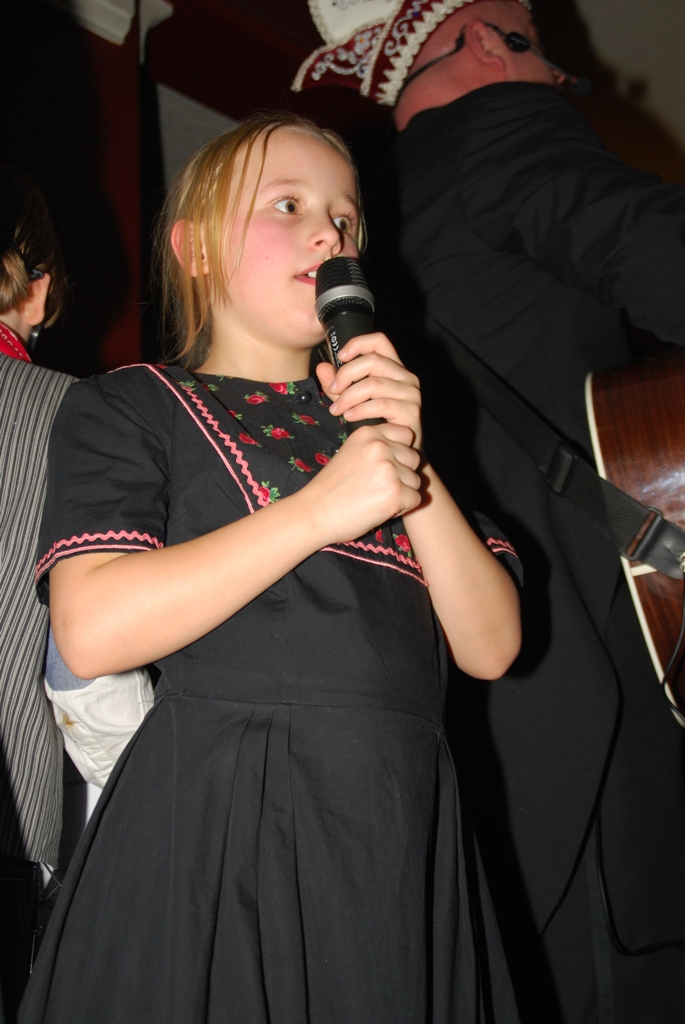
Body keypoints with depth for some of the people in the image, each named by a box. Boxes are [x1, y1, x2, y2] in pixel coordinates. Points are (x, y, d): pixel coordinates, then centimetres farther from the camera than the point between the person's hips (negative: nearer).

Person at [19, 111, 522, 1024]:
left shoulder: (386, 415, 17)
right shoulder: (124, 408, 3)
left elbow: (491, 647, 7)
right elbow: (92, 632, -14)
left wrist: (412, 471, -6)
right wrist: (320, 508, -17)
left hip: (403, 837, 5)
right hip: (215, 834, -4)